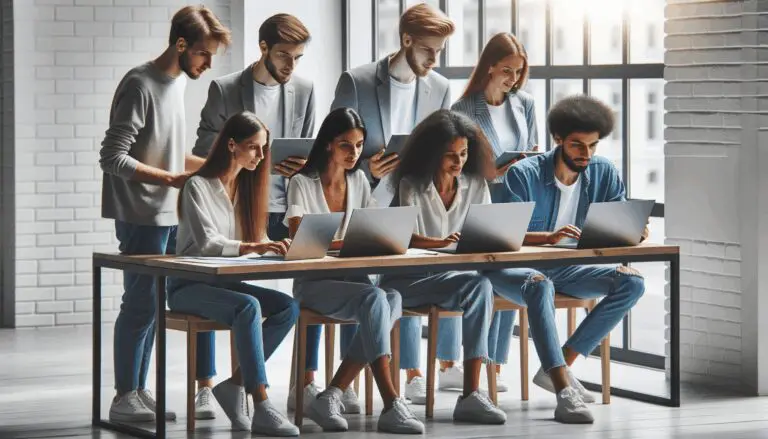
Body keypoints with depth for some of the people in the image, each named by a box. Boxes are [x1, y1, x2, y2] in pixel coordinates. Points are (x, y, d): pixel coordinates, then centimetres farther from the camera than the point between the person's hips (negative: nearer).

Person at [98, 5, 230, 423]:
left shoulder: (179, 81, 11)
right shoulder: (140, 85, -15)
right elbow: (113, 158, -18)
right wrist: (173, 179, -18)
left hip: (168, 215, 8)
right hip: (142, 218, -8)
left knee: (148, 306, 11)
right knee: (141, 305, -4)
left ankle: (138, 392, 17)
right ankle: (124, 397, 4)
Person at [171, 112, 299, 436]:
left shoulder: (246, 186, 12)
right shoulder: (198, 186, -10)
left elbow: (257, 240, 11)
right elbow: (205, 242, -23)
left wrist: (275, 247, -13)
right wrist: (252, 247, -37)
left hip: (224, 283, 7)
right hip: (189, 287, -7)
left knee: (288, 307, -18)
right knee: (248, 307, -35)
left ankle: (234, 385, -13)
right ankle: (262, 411, -37)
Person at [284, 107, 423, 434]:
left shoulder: (358, 181, 13)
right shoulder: (302, 184, -6)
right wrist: (349, 243, -28)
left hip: (351, 278, 5)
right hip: (312, 283, -5)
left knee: (392, 299, -30)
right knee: (375, 299, -34)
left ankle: (331, 397, -28)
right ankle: (391, 406, -39)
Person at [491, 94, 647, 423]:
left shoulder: (603, 173, 0)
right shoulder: (524, 174, -15)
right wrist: (550, 237, -42)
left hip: (566, 269, 6)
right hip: (515, 268, -5)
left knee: (631, 282, -17)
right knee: (540, 284, -40)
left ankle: (556, 368, -15)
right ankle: (565, 393, -48)